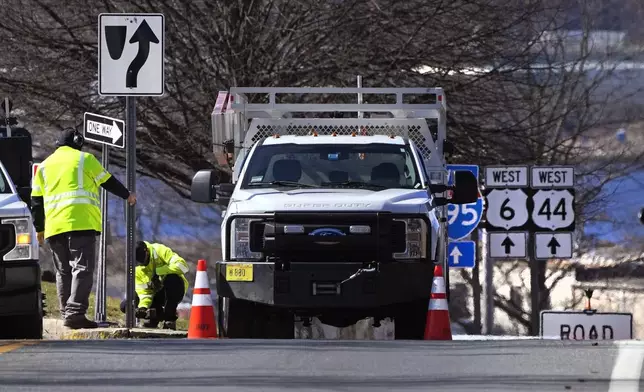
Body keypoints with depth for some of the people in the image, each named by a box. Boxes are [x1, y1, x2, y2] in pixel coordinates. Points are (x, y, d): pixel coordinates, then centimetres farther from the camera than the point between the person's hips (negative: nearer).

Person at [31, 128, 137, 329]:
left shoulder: (45, 165, 19)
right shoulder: (84, 159, 6)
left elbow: (36, 200, 17)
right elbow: (108, 182, 15)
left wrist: (39, 228, 24)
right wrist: (127, 195, 32)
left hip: (54, 226, 5)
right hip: (81, 222, -5)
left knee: (63, 272, 12)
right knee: (82, 268, -10)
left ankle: (67, 313, 9)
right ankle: (75, 313, -22)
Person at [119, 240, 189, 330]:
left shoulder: (160, 251, -20)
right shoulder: (137, 268, -6)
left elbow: (182, 265, -30)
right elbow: (143, 291, -9)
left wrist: (158, 272, -33)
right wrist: (143, 306, -30)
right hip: (157, 293, 4)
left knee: (172, 279, -40)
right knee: (126, 305, -14)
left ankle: (170, 319, -25)